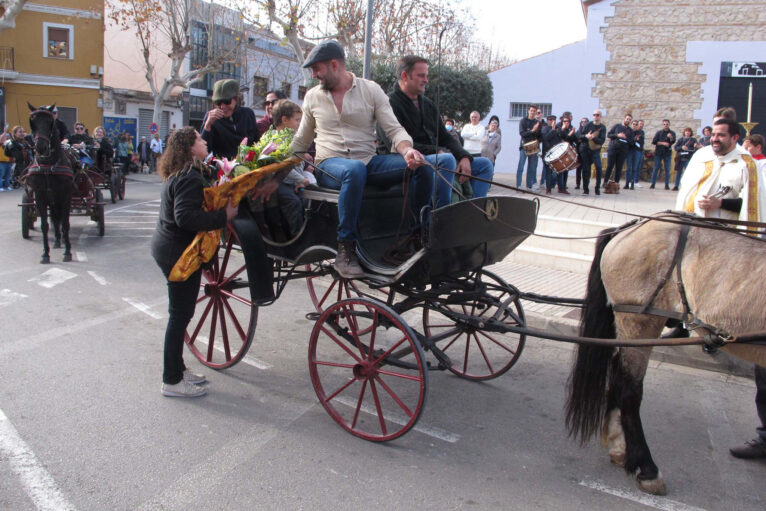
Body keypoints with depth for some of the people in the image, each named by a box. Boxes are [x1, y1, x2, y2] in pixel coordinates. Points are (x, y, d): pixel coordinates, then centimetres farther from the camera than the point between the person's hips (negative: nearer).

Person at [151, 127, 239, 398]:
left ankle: (176, 369, 30)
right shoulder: (190, 177, -20)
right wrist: (224, 216, -29)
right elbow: (186, 217, -31)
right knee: (180, 314, -1)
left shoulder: (179, 175, 12)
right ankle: (172, 381, 9)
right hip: (178, 253, -10)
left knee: (180, 313, 18)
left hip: (167, 247, 10)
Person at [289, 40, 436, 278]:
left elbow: (394, 129, 0)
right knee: (355, 170, -40)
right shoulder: (312, 96, 13)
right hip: (329, 165, -1)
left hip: (368, 162, 1)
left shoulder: (371, 90, 7)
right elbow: (301, 141, 23)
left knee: (422, 165, -23)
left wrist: (407, 149, -20)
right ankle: (345, 250, -35)